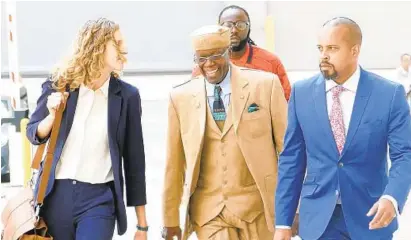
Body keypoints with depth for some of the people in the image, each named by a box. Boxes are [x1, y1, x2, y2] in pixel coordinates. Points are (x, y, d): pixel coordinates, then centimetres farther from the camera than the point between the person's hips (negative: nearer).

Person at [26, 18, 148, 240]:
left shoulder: (127, 95, -1)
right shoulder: (58, 86, 1)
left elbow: (134, 161, 2)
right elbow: (34, 134, 12)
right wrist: (52, 115, -12)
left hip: (100, 198, -1)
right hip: (56, 196, 2)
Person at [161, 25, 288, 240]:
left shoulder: (265, 85, -4)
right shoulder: (180, 97, 2)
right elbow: (174, 163, 6)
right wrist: (171, 219, 10)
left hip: (256, 207, -1)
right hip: (208, 211, 1)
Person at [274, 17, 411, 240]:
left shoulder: (390, 94, -7)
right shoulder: (301, 92, -1)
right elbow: (291, 158, 1)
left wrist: (392, 198, -28)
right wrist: (283, 222, -1)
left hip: (371, 215, -1)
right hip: (318, 217, 1)